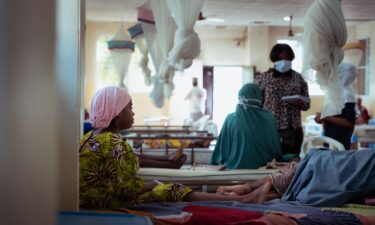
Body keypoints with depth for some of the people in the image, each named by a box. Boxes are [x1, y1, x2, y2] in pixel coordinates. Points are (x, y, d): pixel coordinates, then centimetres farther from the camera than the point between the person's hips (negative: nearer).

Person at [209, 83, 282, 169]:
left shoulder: (231, 119, -7)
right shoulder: (269, 118, -6)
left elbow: (222, 148, -2)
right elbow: (276, 148, 2)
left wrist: (215, 162, 12)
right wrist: (273, 161, 18)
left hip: (235, 165, 0)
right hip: (262, 164, 0)